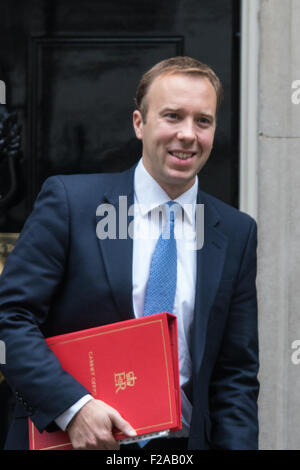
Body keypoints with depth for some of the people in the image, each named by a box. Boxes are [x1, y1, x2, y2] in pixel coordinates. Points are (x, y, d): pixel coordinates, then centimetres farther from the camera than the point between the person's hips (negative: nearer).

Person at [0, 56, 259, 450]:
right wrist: (72, 405, -21)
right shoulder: (69, 200, -6)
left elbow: (237, 372, 6)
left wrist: (236, 444, -6)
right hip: (67, 438, -2)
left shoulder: (237, 234, 3)